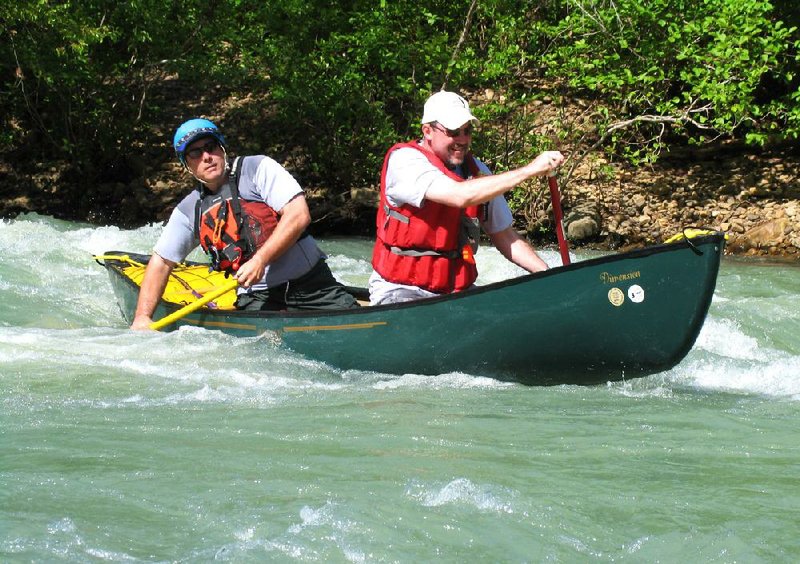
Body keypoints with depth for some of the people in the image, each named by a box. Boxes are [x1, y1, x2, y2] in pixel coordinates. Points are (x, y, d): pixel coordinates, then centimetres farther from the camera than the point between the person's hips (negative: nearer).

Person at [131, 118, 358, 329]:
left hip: (312, 284, -2)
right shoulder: (190, 211, 10)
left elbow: (299, 215, -14)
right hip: (256, 298, 2)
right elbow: (161, 262, 15)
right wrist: (142, 317, 3)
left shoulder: (258, 168, -2)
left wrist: (260, 260, -22)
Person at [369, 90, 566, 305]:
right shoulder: (405, 160, -11)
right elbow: (460, 196, -27)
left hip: (458, 291, 7)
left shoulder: (477, 171, 9)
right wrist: (529, 170, -25)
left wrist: (548, 274, 1)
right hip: (401, 292, -6)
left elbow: (504, 236, 17)